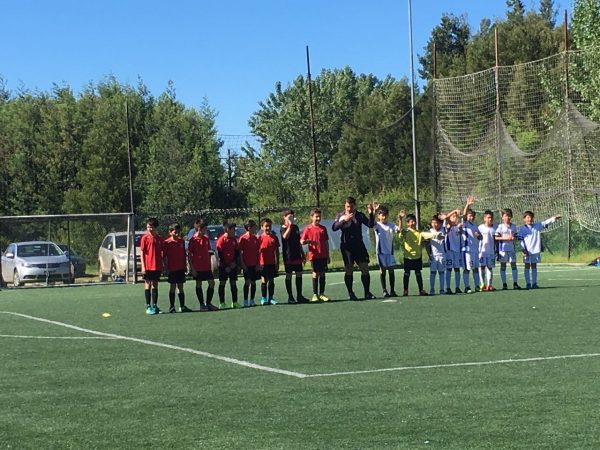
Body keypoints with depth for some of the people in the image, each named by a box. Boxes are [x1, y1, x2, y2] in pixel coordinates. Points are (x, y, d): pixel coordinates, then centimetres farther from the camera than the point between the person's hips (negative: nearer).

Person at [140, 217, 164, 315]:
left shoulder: (159, 239, 6)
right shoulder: (145, 238, -5)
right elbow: (142, 253, -5)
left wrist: (162, 265, 11)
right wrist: (143, 266, -11)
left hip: (157, 266, 4)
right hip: (148, 266, -4)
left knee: (155, 285, 9)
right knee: (148, 285, 2)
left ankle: (155, 306, 15)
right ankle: (148, 306, 5)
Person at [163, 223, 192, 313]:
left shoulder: (182, 241, 7)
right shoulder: (167, 242, -7)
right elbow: (164, 256, -6)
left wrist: (185, 266, 11)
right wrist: (166, 267, -10)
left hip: (181, 268, 4)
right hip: (172, 268, -4)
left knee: (180, 287, 8)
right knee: (172, 287, 1)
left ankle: (182, 306, 12)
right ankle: (171, 307, 6)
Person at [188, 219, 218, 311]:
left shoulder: (206, 238, 8)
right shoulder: (193, 240, -9)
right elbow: (189, 255, -8)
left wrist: (210, 264, 13)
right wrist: (192, 268, -12)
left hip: (206, 266, 5)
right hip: (197, 267, -5)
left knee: (212, 283, 1)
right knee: (199, 285, 3)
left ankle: (208, 303, 12)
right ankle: (202, 305, 10)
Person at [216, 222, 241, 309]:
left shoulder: (234, 239, 8)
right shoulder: (221, 240, -9)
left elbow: (237, 252, 11)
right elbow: (220, 254, -11)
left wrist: (235, 262, -3)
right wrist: (225, 266, -12)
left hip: (233, 265, 5)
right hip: (223, 266, -5)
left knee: (233, 283, 6)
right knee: (222, 283, 0)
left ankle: (235, 302, 10)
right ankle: (222, 303, 3)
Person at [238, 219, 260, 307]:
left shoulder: (255, 238, 8)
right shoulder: (242, 238, -7)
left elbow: (257, 252, 12)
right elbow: (240, 252, -7)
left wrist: (258, 263, 5)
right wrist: (242, 264, -11)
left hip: (254, 264, 5)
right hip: (247, 264, -5)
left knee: (253, 282, 6)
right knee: (247, 282, -5)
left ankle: (252, 300, 13)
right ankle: (245, 302, 1)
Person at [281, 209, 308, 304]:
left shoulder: (295, 227, 13)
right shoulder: (283, 228, -6)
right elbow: (285, 236, -29)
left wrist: (303, 253, 19)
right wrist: (290, 225, -27)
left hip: (297, 255, 6)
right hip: (288, 256, -6)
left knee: (299, 274, 7)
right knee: (288, 276, -1)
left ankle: (299, 296, 13)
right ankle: (290, 297, 4)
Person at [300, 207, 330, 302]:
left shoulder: (323, 228, 9)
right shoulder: (308, 229, -2)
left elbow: (326, 243, 14)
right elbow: (302, 241, -5)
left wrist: (328, 255, 13)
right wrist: (309, 241, -26)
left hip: (323, 255, 4)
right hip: (314, 255, -4)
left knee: (322, 273, 5)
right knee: (315, 274, -3)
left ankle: (321, 294, 11)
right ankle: (315, 294, 2)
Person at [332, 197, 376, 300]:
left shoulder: (359, 215, 6)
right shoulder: (340, 216, 2)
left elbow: (370, 225, -2)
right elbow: (334, 227, -13)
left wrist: (371, 214, -17)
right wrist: (344, 220, -25)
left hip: (359, 245, 2)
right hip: (347, 246, -2)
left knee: (365, 268, -3)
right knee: (349, 270, -1)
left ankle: (367, 292, 5)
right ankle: (350, 293, 7)